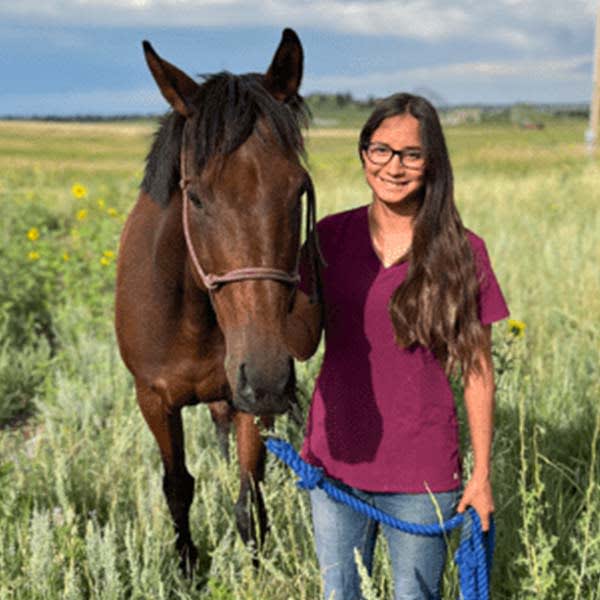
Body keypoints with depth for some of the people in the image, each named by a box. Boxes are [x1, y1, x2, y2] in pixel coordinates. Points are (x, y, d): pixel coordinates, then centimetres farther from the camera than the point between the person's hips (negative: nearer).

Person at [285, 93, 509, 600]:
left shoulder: (463, 252, -6)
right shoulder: (330, 236, 0)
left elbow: (478, 371, -3)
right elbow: (303, 344, 3)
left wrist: (481, 477, -3)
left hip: (422, 473, -2)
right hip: (336, 460, 3)